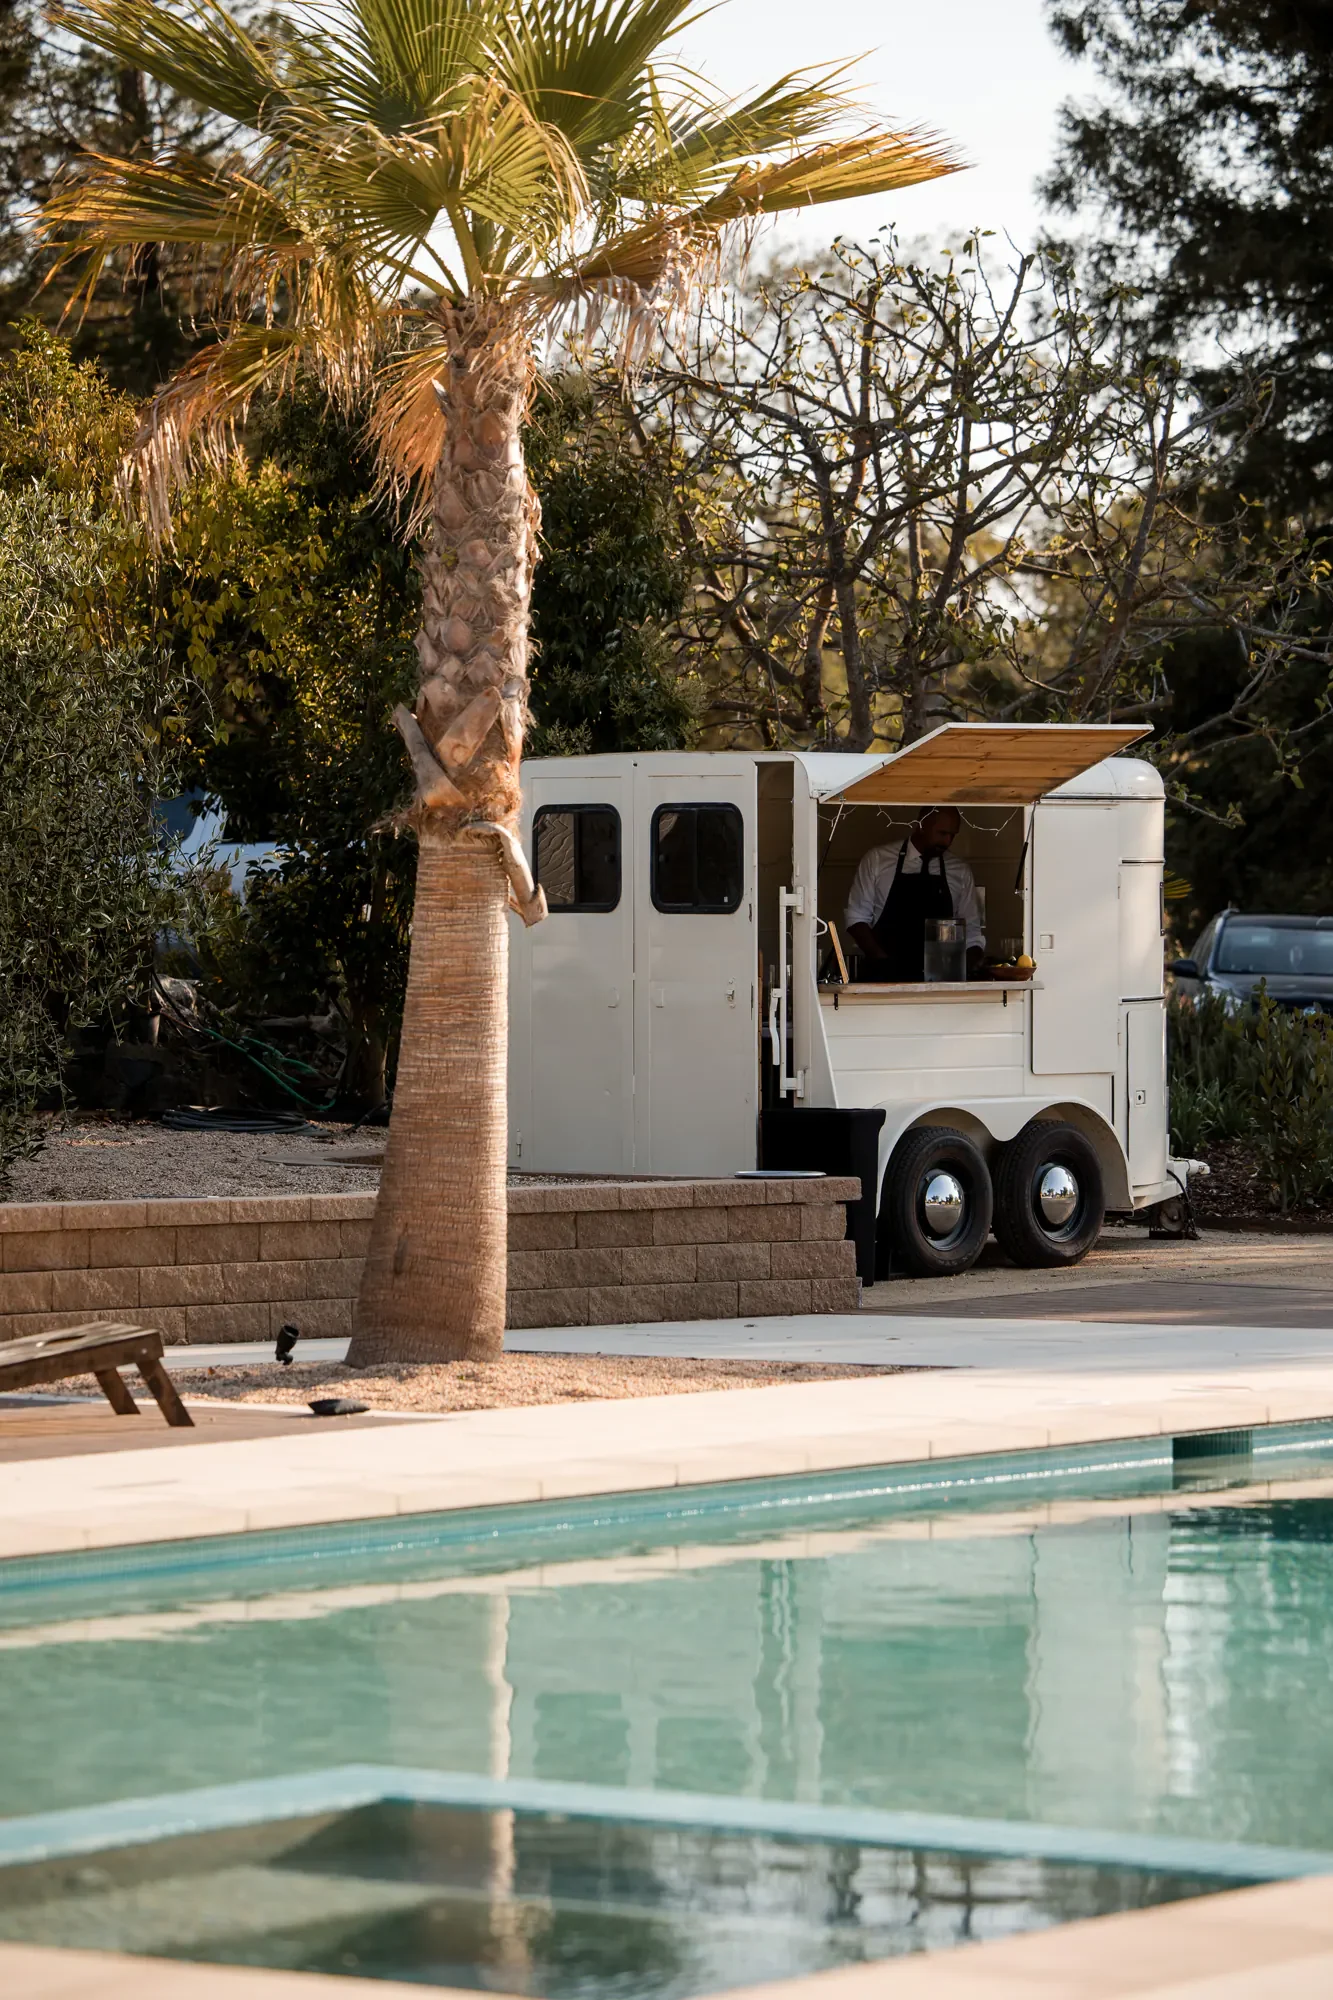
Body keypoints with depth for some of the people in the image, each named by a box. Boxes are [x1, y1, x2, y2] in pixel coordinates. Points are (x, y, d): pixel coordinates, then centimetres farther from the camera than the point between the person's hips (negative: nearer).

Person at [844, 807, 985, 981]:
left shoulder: (960, 872, 8)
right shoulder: (877, 860, 2)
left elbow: (972, 934, 11)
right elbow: (857, 918, 3)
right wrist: (884, 963, -10)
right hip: (883, 976, -1)